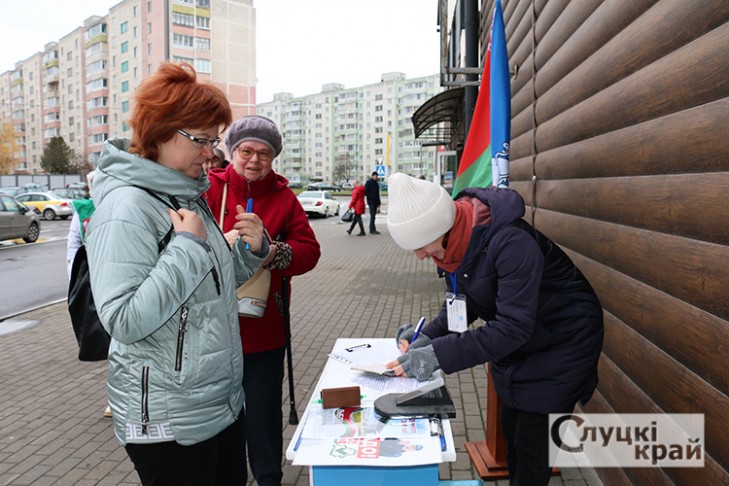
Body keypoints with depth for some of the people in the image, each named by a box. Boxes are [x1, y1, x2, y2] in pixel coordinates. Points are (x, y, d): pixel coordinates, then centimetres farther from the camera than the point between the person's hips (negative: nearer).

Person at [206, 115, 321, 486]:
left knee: (264, 410, 12)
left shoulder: (284, 198, 5)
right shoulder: (209, 188, 0)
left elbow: (309, 250, -2)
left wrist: (275, 253, -20)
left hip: (265, 329, 1)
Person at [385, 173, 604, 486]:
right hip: (517, 343, 7)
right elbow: (459, 304, -1)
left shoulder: (510, 242, -36)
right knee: (511, 428, 18)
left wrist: (440, 355, -40)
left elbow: (513, 327, -36)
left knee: (532, 440, -1)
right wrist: (428, 336, -18)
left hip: (563, 340, -7)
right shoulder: (453, 239, -12)